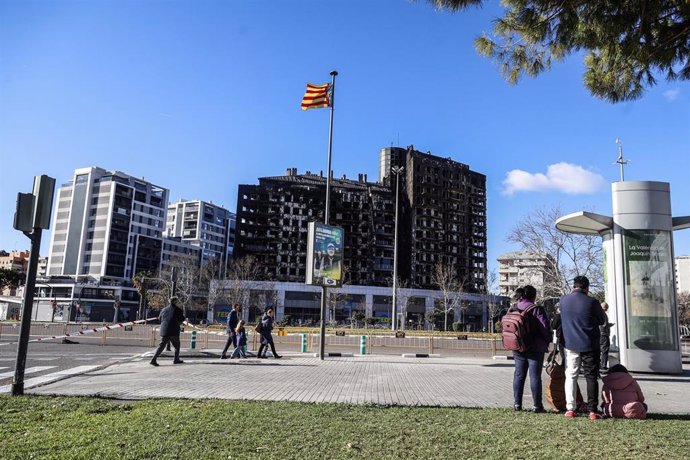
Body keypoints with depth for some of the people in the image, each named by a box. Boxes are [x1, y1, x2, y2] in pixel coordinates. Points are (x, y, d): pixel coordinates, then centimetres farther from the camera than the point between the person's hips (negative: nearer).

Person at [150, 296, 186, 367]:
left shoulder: (163, 310, 13)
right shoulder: (178, 309, -3)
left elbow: (160, 320, 19)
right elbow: (182, 319, -3)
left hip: (164, 331, 4)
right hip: (174, 331, -4)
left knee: (161, 345, 3)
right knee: (177, 345, 14)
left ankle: (153, 359, -10)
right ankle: (176, 360, 19)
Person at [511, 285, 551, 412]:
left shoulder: (513, 309, 4)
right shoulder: (537, 309, -12)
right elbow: (545, 327, -14)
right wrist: (547, 341, 3)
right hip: (535, 348, -4)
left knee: (519, 375, 9)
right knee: (535, 376, 2)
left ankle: (517, 403, 11)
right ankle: (537, 405, 5)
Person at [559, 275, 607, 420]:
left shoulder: (563, 300, -2)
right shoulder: (592, 302, -10)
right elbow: (602, 321, 3)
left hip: (570, 344, 2)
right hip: (590, 345, -2)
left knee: (570, 376, 9)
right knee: (591, 377, 6)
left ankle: (570, 409, 6)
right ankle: (593, 410, 4)